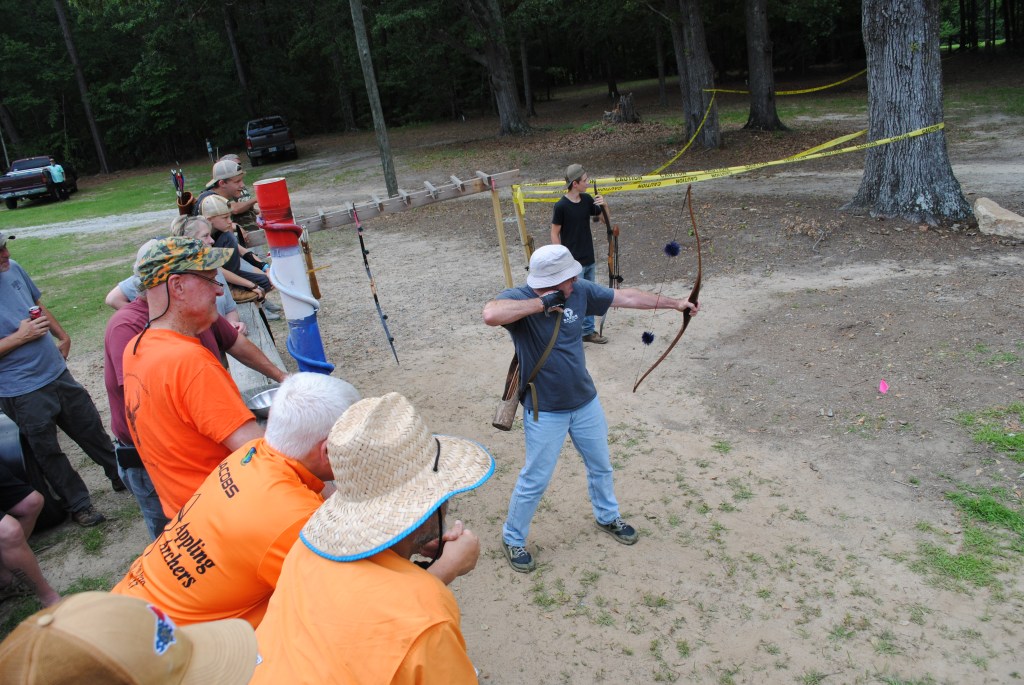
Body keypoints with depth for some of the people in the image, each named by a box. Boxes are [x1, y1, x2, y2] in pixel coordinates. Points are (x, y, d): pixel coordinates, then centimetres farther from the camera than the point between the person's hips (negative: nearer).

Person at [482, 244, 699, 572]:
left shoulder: (580, 291, -9)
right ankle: (512, 538, 31)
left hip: (586, 402, 6)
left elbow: (625, 297, 2)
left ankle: (607, 517, 51)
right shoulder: (517, 299, -24)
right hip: (545, 411, -5)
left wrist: (674, 303, 6)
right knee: (534, 481, 7)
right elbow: (491, 314, -47)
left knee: (601, 466, 24)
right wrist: (541, 303, -39)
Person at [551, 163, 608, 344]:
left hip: (589, 259, 7)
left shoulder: (587, 199, 2)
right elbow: (555, 234, -11)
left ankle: (588, 331, 28)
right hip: (573, 262, -7)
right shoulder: (561, 206, -16)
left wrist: (603, 205, -9)